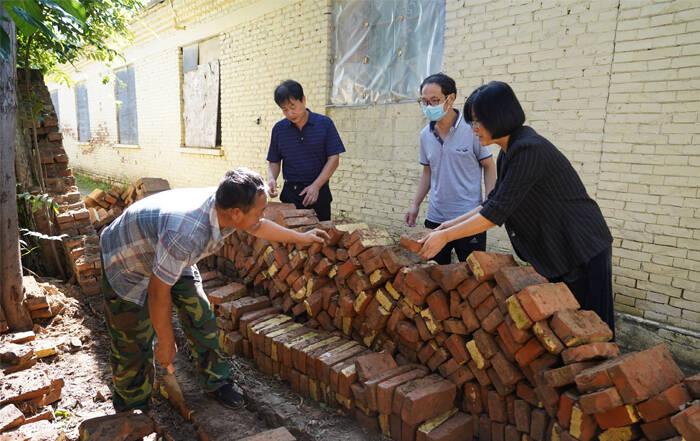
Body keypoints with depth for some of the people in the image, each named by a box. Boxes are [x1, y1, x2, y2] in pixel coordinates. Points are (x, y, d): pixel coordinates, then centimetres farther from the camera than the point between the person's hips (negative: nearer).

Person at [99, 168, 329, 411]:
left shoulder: (225, 206, -21)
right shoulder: (186, 233, -45)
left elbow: (258, 226, 2)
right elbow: (158, 292, -32)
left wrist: (300, 237, 13)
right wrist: (166, 343, -18)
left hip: (174, 261, 7)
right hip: (126, 264, -7)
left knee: (201, 319, 4)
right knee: (133, 344, 0)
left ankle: (216, 382, 23)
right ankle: (131, 410, 23)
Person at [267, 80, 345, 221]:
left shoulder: (324, 123, -4)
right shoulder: (279, 129, 3)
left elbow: (334, 158, -6)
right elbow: (274, 161, 9)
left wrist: (316, 186, -16)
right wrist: (272, 179, -12)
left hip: (319, 192, -1)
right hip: (290, 193, 2)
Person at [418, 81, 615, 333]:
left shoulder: (529, 150, -25)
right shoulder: (508, 153, 4)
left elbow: (497, 212, -27)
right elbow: (494, 202, 13)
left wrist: (445, 236, -21)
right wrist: (454, 223, 8)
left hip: (582, 250, -9)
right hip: (555, 251, 9)